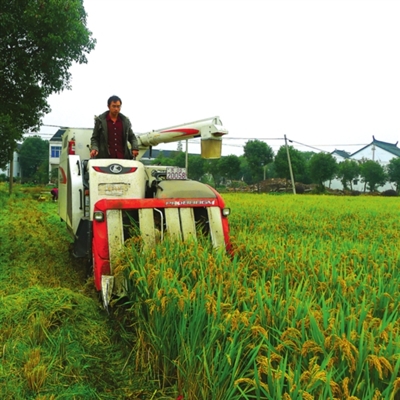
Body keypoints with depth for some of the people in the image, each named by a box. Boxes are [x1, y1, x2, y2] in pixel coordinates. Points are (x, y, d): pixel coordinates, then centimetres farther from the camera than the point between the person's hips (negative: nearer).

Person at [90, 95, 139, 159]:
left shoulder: (125, 120, 12)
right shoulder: (100, 120, 5)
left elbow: (131, 137, 19)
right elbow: (95, 138, 9)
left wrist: (135, 148, 0)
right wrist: (94, 148, -11)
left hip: (123, 157, 2)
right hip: (105, 157, -2)